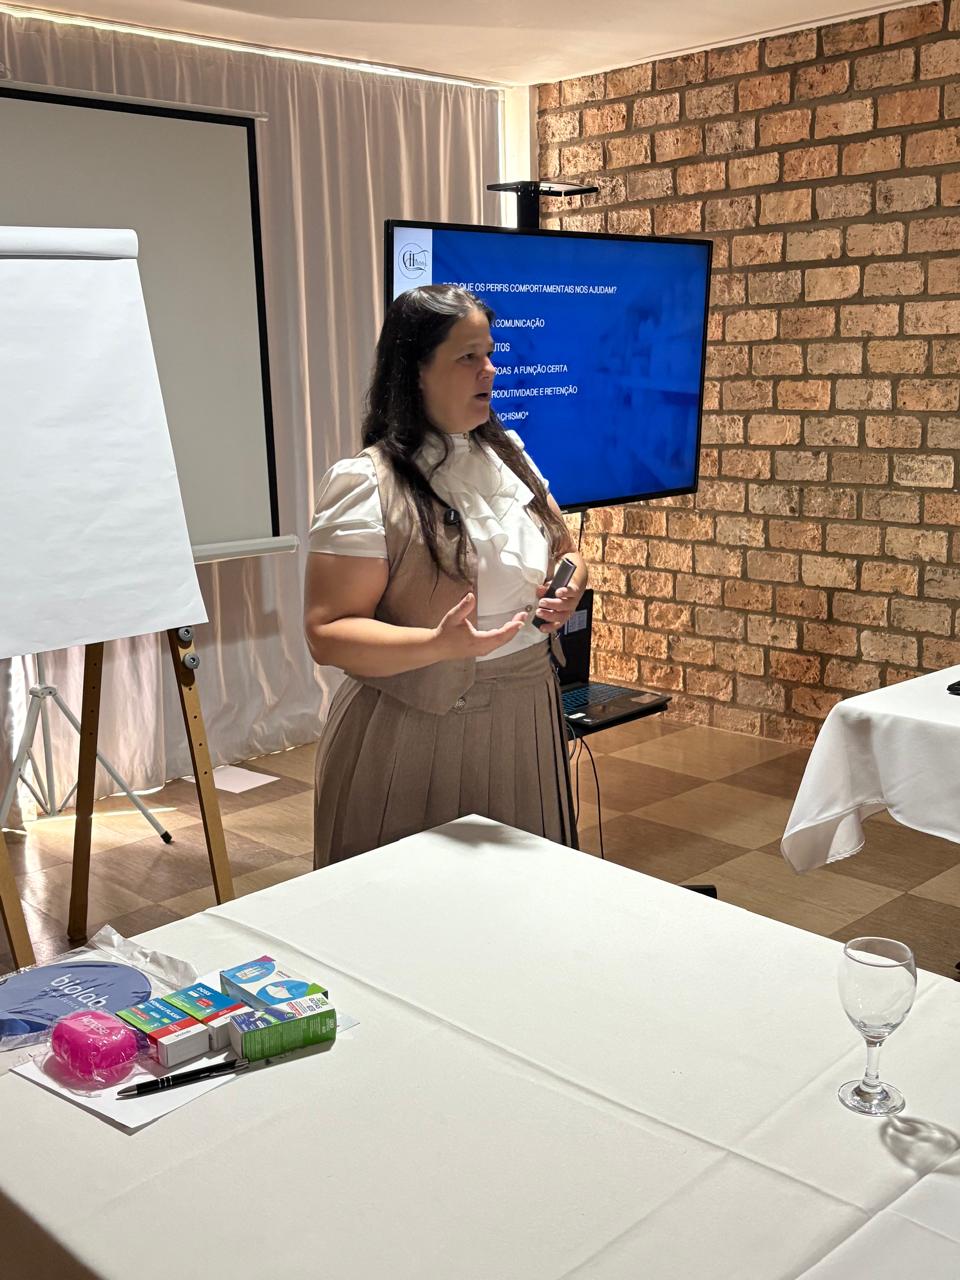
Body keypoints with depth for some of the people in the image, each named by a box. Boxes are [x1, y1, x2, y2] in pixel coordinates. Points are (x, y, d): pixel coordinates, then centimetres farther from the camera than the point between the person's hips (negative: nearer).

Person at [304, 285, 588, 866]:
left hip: (525, 727, 6)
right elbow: (327, 634, -17)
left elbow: (567, 552, 21)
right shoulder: (367, 484, -13)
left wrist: (569, 588, -2)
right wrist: (439, 645, -31)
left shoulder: (508, 454, 8)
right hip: (417, 741, -6)